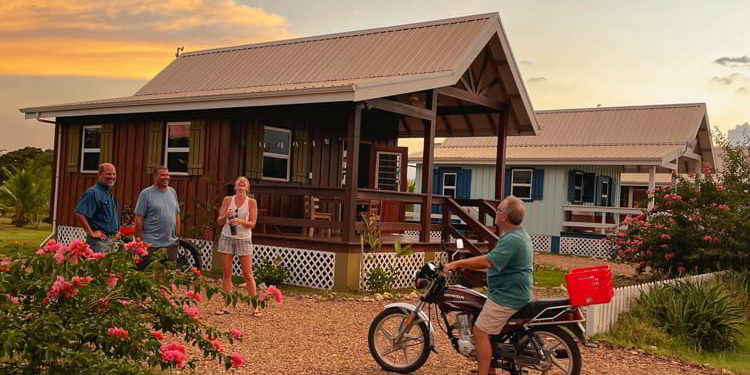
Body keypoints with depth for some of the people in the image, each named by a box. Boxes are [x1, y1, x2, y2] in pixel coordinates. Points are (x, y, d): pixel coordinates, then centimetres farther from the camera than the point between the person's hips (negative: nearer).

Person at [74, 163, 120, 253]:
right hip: (99, 241, -9)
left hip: (112, 240, 9)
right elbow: (79, 214, -23)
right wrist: (91, 233, -19)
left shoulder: (109, 194, 17)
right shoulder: (93, 192, -12)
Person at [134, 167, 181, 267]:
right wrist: (139, 240, -10)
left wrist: (177, 235, 14)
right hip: (152, 244, -5)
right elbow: (138, 219, -7)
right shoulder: (146, 193, -5)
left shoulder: (172, 192, 12)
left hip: (171, 243, 5)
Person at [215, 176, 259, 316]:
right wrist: (225, 216, -16)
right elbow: (219, 221, 6)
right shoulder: (227, 200, 5)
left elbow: (252, 223, -4)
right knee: (227, 274, 3)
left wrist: (239, 221, -22)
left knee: (247, 274, -4)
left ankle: (255, 306, 3)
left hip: (244, 239, -2)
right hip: (227, 237, 2)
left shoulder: (251, 202, 0)